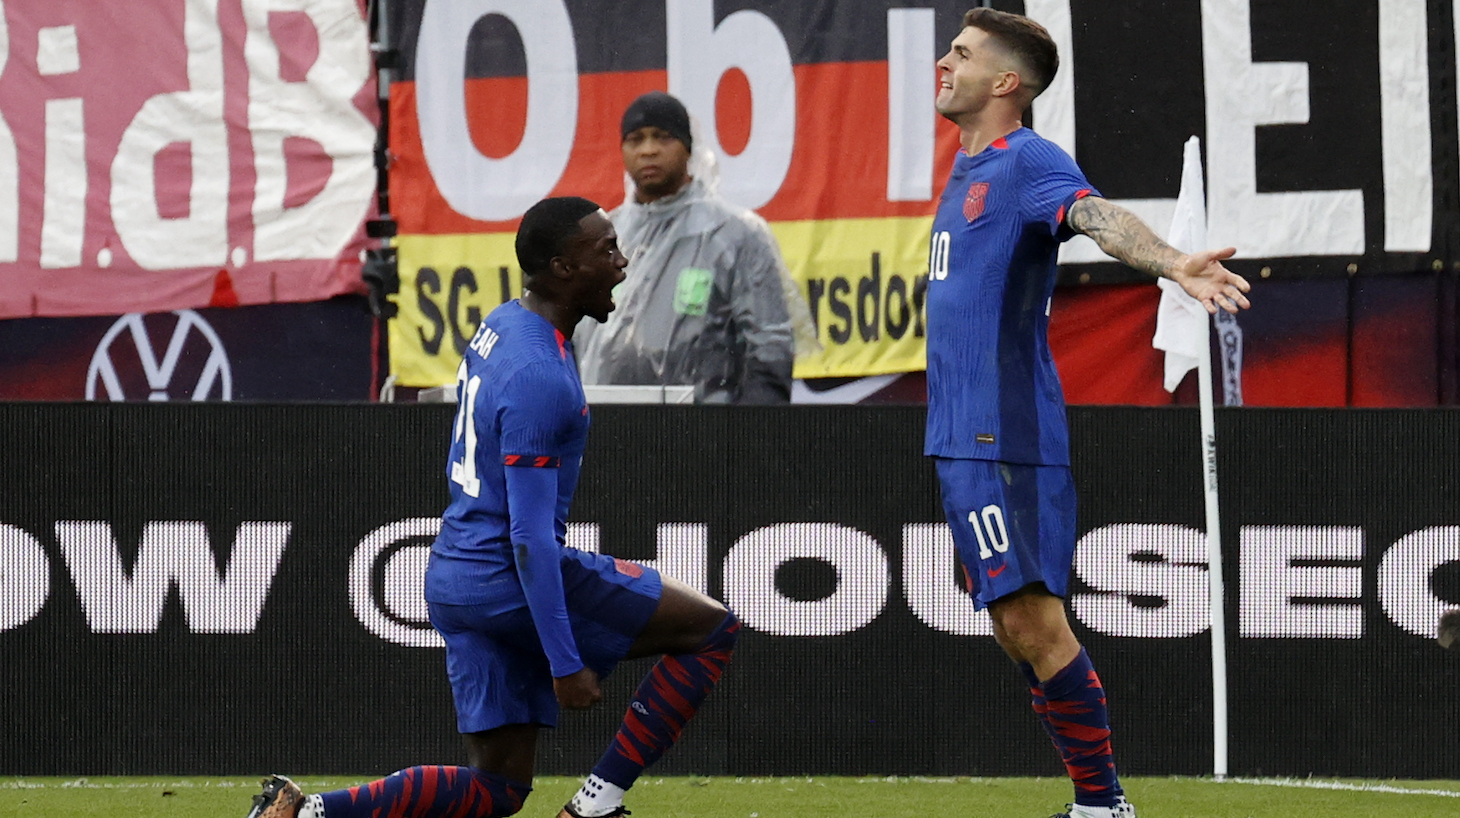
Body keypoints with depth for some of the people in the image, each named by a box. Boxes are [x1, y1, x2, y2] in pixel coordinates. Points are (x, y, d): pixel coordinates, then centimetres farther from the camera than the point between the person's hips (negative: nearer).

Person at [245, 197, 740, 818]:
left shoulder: (500, 326, 10)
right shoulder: (538, 377, -21)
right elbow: (530, 537, -23)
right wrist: (565, 662, -22)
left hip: (455, 580, 10)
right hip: (512, 581, -10)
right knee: (712, 630, -1)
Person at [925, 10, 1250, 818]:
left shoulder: (1029, 162, -11)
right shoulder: (966, 169, 17)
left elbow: (1097, 215, -30)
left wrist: (1171, 262, -50)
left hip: (1002, 439, -10)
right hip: (964, 439, 10)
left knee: (1032, 623, -12)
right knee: (1015, 627, 10)